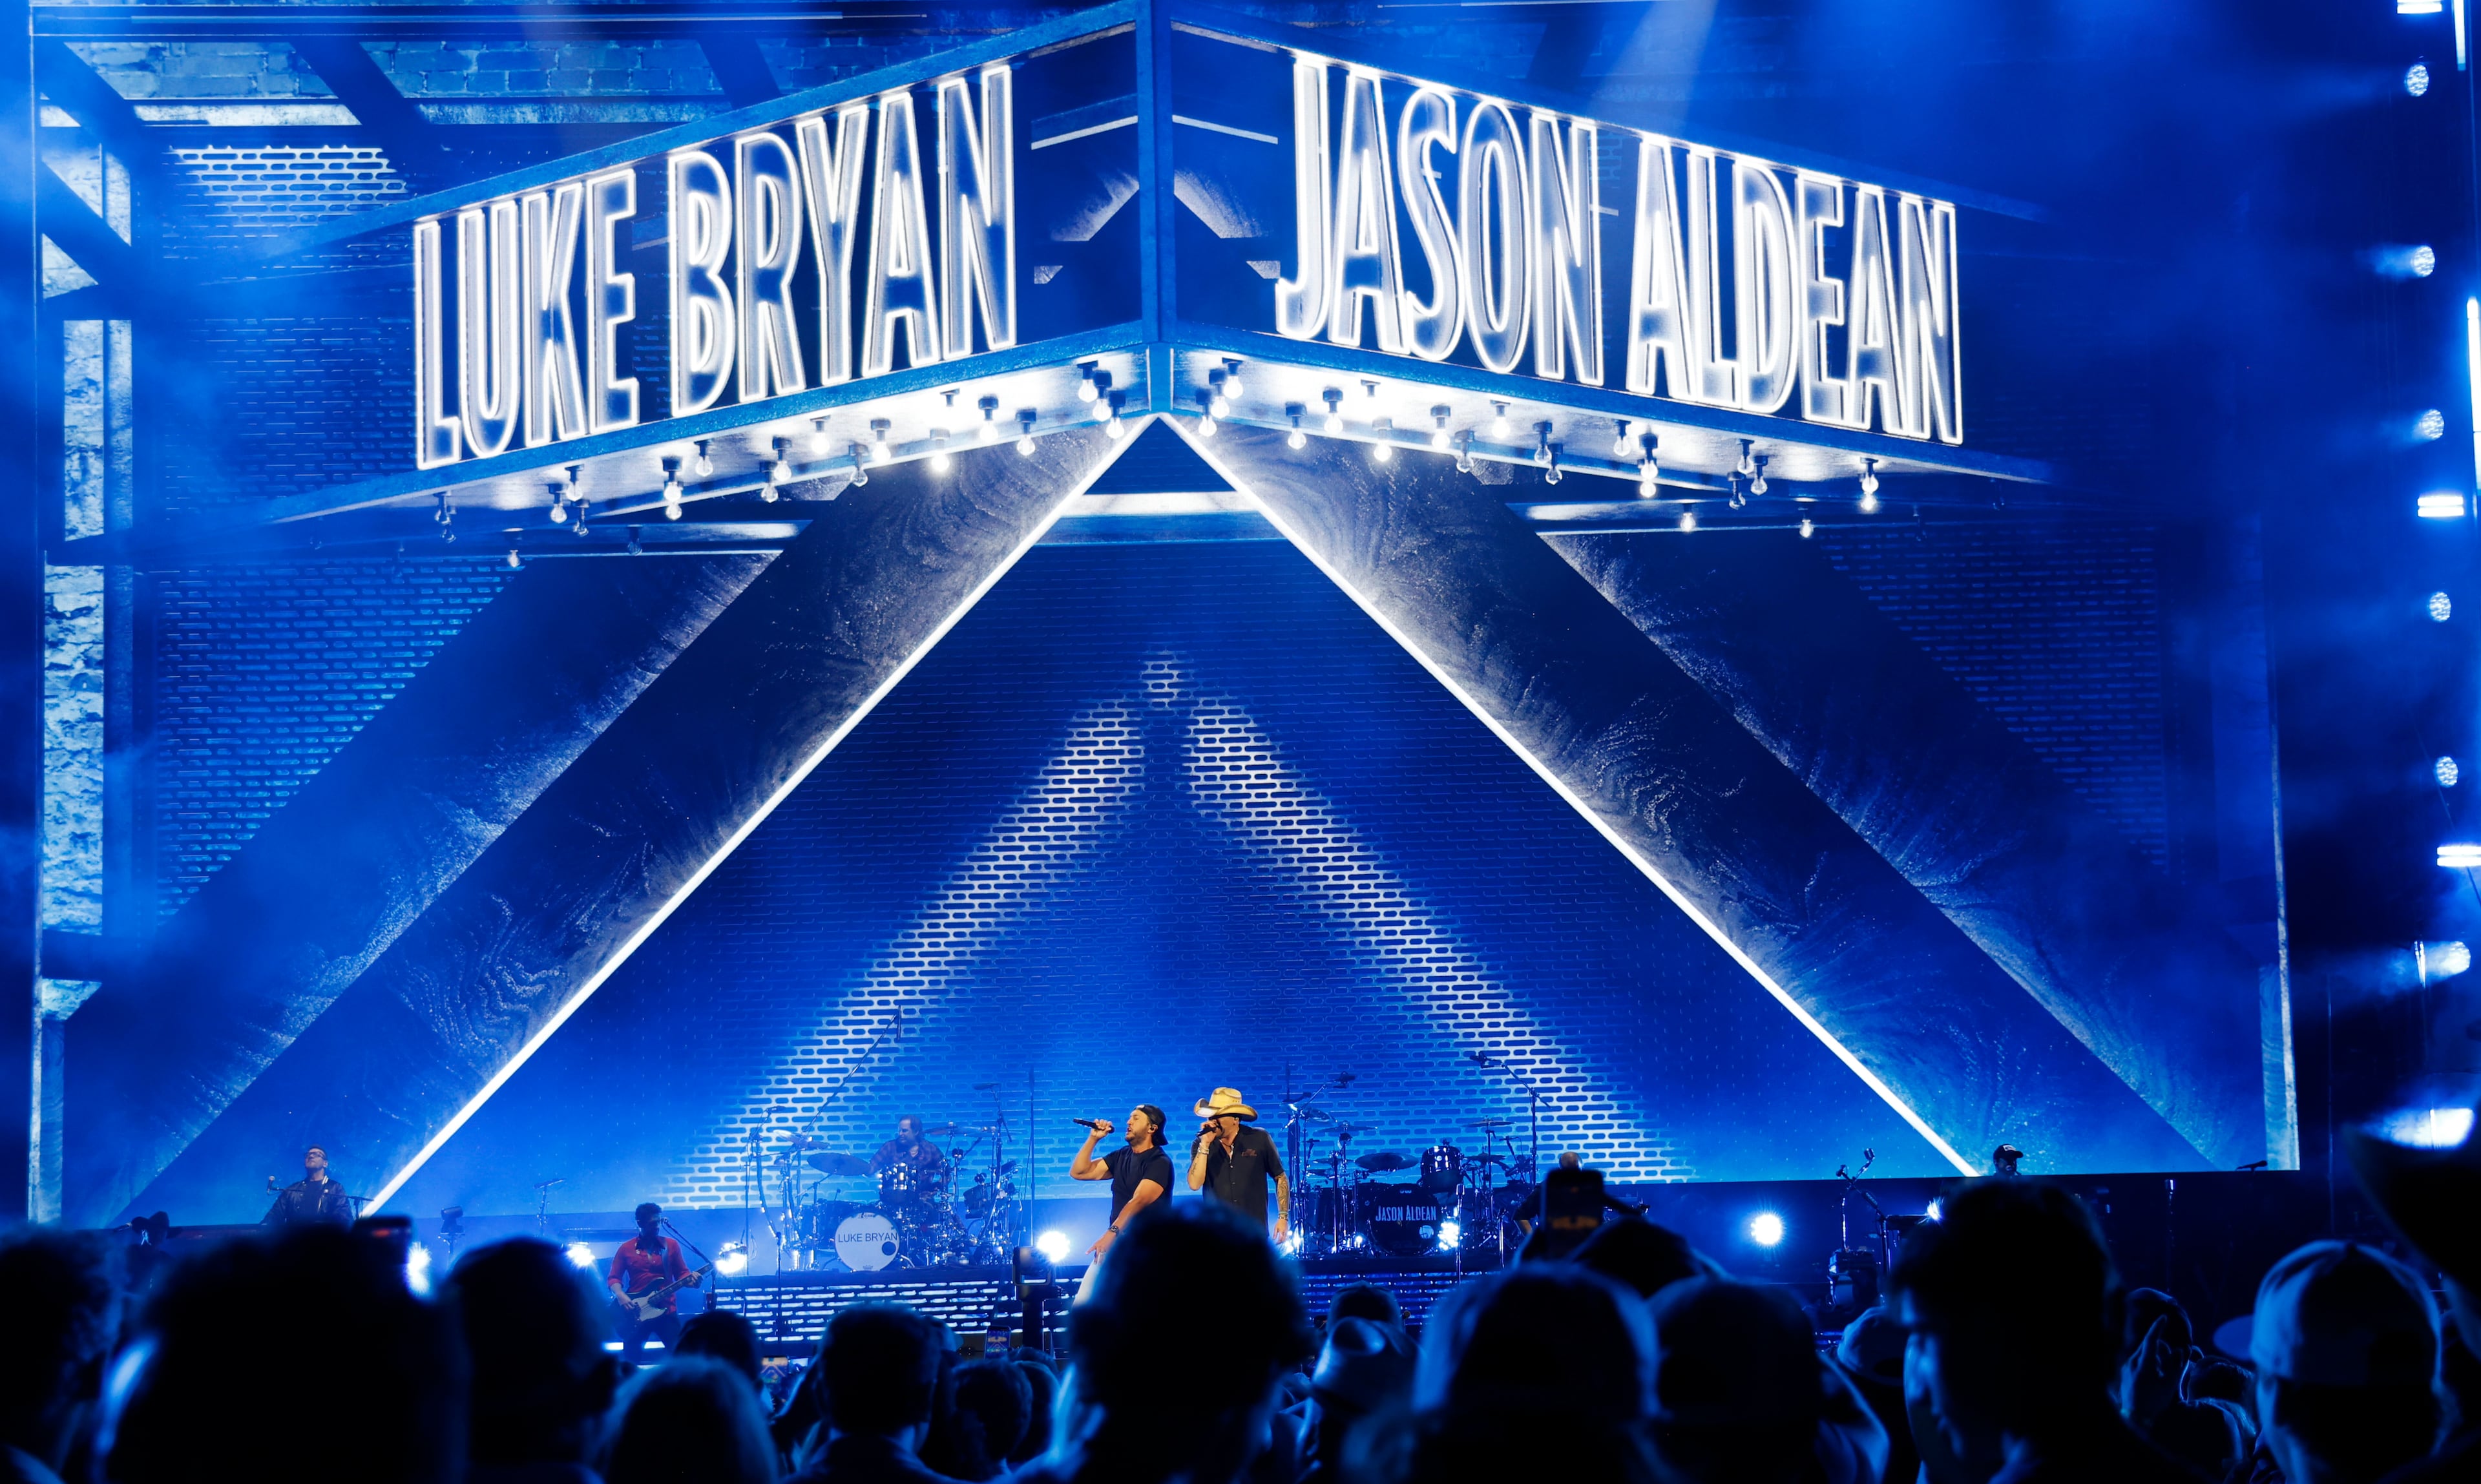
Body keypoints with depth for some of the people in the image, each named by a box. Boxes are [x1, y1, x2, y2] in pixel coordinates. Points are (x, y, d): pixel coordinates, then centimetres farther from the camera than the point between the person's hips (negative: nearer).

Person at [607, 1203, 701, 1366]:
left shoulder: (671, 1245, 7)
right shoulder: (626, 1249, 5)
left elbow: (682, 1274, 8)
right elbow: (613, 1278, 6)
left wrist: (691, 1280, -14)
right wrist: (620, 1296, -13)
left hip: (666, 1310, 0)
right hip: (634, 1312, 0)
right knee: (632, 1356, 2)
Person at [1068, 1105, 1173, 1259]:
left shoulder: (1160, 1162, -9)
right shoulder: (1121, 1157, 13)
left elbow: (1138, 1202, -22)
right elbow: (1079, 1172, 13)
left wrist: (1111, 1232, -33)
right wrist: (1093, 1138, 3)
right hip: (1118, 1241, 6)